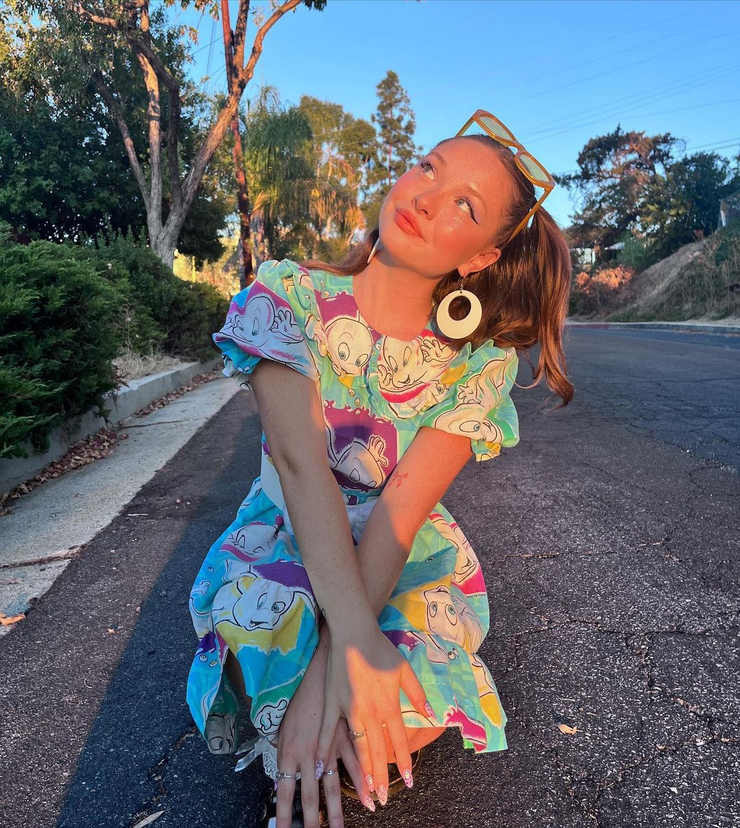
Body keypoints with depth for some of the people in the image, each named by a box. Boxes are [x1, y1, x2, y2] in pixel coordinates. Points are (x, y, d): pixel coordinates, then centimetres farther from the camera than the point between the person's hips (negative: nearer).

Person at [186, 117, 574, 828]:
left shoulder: (481, 360, -13)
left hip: (408, 562, 0)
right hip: (285, 543, 1)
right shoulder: (289, 293, -15)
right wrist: (354, 637, -37)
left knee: (389, 727, -22)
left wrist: (332, 664, -31)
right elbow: (301, 458, -28)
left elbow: (402, 511, -22)